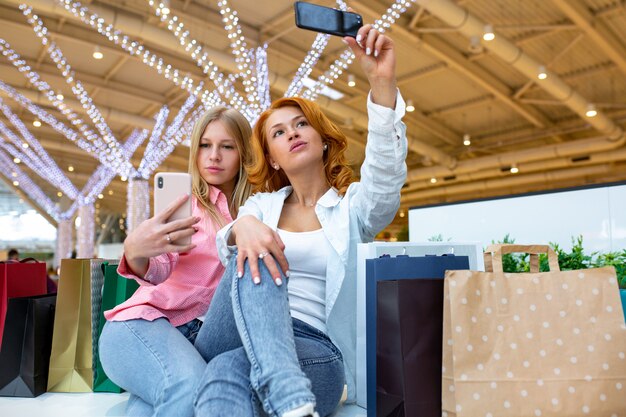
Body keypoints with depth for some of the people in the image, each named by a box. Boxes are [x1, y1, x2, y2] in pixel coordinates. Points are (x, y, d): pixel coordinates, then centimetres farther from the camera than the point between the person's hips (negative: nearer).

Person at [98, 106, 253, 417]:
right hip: (145, 321, -2)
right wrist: (135, 253, -31)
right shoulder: (184, 201, 4)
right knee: (192, 389, -36)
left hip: (201, 335, 2)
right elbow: (160, 270, -8)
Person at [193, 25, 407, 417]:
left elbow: (386, 176, -14)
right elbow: (226, 245, -3)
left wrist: (383, 82, -28)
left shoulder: (352, 205, 9)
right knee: (254, 259, -31)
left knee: (229, 371, -36)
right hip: (235, 339, 4)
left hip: (315, 349, -3)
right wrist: (241, 228, -29)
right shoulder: (262, 204, 17)